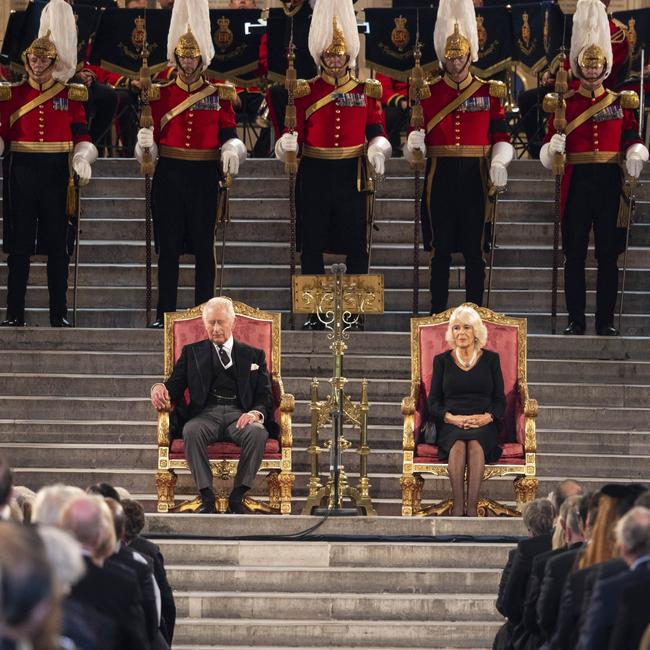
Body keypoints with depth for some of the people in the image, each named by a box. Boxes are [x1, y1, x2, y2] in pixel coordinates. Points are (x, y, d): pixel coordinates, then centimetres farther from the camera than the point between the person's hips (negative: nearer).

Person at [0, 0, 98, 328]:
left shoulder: (70, 95, 5)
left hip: (57, 174, 0)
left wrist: (83, 160, -14)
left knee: (58, 247, 2)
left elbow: (82, 137, 5)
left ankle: (59, 314, 8)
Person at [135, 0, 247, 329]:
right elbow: (153, 139, 7)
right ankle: (165, 314, 5)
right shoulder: (161, 95, 6)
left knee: (204, 246, 2)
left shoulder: (219, 95, 5)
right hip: (169, 175, 0)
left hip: (205, 178, 0)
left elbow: (229, 134, 5)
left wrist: (232, 151, -17)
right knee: (168, 246, 1)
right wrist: (145, 143, -16)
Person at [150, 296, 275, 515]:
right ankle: (207, 497, -33)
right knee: (191, 431, -37)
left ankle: (237, 497, -28)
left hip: (240, 415, 0)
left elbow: (265, 396, 10)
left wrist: (256, 413, -14)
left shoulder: (254, 355, 20)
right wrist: (159, 389, -13)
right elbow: (175, 387, 13)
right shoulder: (191, 353, 22)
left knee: (258, 432, -36)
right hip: (206, 413, 0)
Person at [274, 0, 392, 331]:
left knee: (356, 247, 1)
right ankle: (315, 313, 10)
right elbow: (298, 132, 3)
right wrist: (287, 143, -19)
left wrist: (378, 148, -14)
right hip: (314, 175, 0)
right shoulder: (305, 91, 4)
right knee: (312, 247, 2)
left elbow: (376, 130, 8)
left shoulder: (367, 90, 6)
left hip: (352, 174, 0)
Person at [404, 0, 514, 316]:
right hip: (439, 180, 0)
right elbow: (416, 143, 5)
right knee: (440, 251, 3)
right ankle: (438, 314, 8)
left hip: (474, 179, 0)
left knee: (474, 251, 2)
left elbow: (501, 137, 4)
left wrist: (499, 163, -15)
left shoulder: (489, 92, 5)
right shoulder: (427, 93, 5)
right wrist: (414, 144, -19)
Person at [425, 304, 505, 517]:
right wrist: (452, 418, -11)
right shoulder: (442, 360, 12)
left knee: (475, 443, -36)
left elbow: (500, 401, 10)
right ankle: (458, 507, -44)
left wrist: (488, 417, -12)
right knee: (458, 443, -36)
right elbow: (433, 402, 8)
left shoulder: (490, 359, 12)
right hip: (450, 426, 0)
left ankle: (472, 509, -45)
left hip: (483, 425, 0)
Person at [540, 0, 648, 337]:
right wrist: (554, 147, -20)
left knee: (608, 255, 1)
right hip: (576, 183, -1)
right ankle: (576, 319, 7)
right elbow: (548, 151, 3)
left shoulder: (621, 103, 10)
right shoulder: (563, 103, 7)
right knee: (574, 255, 1)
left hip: (610, 183, 1)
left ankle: (606, 321, 5)